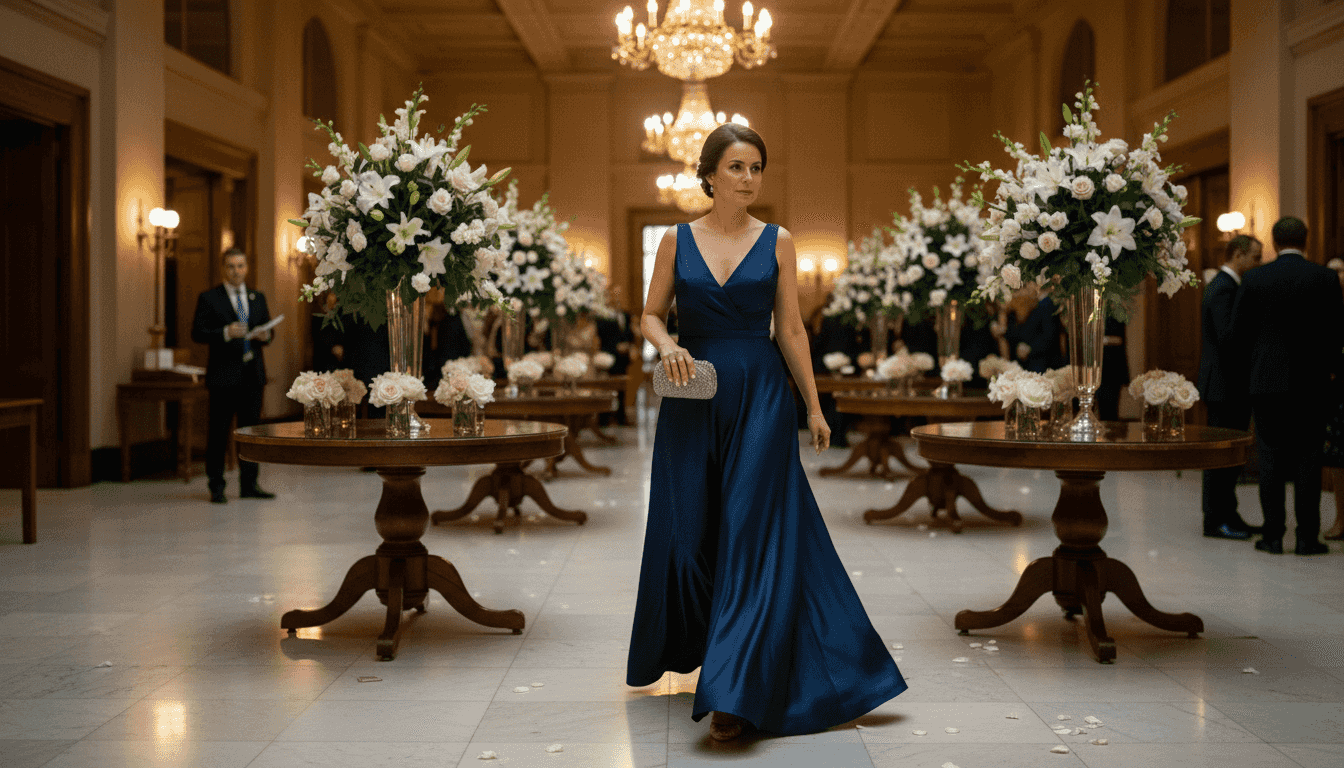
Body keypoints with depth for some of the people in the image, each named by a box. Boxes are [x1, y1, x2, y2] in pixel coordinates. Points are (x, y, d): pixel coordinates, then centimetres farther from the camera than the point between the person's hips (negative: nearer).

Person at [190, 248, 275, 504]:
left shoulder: (258, 297, 14)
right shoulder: (209, 298, 0)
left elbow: (268, 330, 17)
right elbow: (197, 333, -6)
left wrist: (265, 336, -6)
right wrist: (225, 333, -21)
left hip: (252, 374, 5)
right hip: (224, 375, -4)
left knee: (251, 428, 8)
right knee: (218, 431, -1)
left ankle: (249, 484, 16)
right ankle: (216, 487, 6)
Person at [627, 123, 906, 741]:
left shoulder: (777, 242, 3)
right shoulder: (677, 240, 4)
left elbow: (791, 329, 5)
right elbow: (651, 314, 8)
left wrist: (813, 406, 4)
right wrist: (667, 346, -13)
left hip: (761, 395, -1)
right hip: (693, 395, 1)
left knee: (752, 533, -7)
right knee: (687, 532, 7)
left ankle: (733, 691, -7)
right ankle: (699, 649, 32)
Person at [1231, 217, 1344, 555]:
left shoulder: (1253, 279, -3)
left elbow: (1238, 331, 0)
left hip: (1266, 379, 0)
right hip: (1310, 382, 0)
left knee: (1271, 458, 5)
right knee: (1308, 459, 4)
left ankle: (1273, 536, 6)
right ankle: (1307, 537, 5)